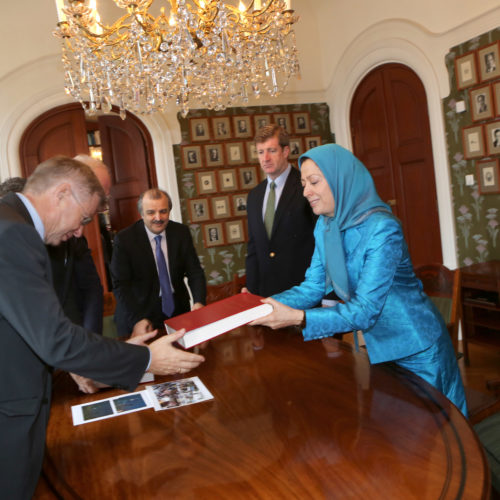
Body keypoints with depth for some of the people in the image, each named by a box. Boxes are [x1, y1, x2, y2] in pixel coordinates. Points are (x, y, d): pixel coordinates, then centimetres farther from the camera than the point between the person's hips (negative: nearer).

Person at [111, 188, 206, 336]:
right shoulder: (124, 239, -11)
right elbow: (120, 285, -12)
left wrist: (199, 302, -19)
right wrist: (137, 319, -24)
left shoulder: (181, 232, -2)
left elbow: (195, 271, -1)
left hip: (178, 311, 3)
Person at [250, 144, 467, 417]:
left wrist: (297, 317, -39)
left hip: (415, 351, -6)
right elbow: (312, 287, -2)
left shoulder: (382, 228, -28)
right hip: (376, 345, 6)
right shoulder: (325, 226, -4)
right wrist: (265, 304, -18)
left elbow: (365, 310, -30)